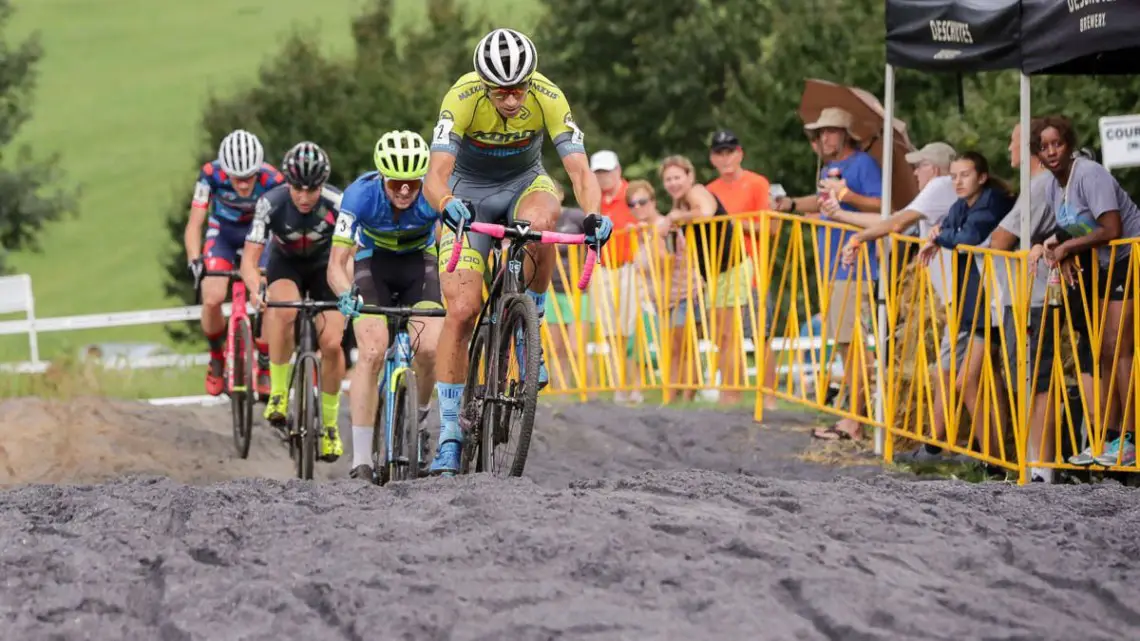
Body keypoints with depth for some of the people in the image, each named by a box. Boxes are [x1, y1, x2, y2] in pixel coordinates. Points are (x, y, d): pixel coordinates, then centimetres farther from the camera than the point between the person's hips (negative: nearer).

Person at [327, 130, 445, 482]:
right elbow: (337, 263, -31)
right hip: (374, 263, -1)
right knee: (372, 352, -21)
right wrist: (346, 295, -52)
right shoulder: (361, 194, -31)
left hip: (420, 262, 1)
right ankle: (361, 461, -19)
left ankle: (421, 413, 10)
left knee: (428, 349, -23)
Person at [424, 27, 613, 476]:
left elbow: (580, 170, -29)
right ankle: (449, 435, -6)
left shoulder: (548, 98, -25)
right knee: (461, 310, -14)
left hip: (523, 183, 1)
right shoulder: (462, 99, -29)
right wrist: (447, 204, -60)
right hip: (469, 192, -1)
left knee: (541, 220, -37)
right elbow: (435, 177, -37)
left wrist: (593, 215, -49)